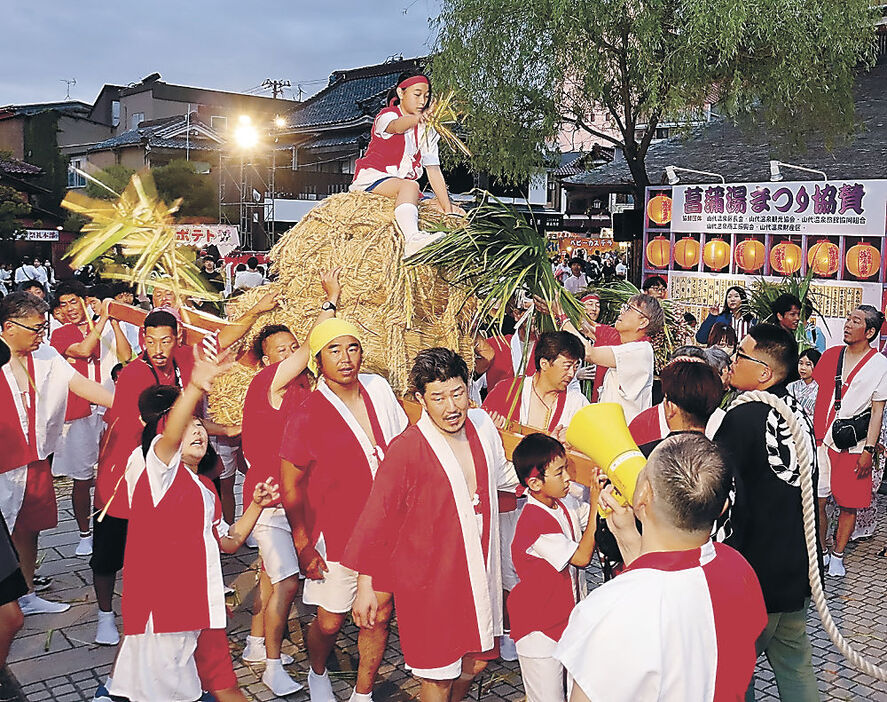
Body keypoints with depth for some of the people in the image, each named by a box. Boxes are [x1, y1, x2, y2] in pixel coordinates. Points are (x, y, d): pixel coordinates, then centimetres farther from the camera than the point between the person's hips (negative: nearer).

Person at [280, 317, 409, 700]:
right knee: (330, 621, 10)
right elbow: (290, 486, -7)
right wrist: (303, 545, -6)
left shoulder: (378, 388, -1)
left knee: (379, 615, 10)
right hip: (336, 534, -4)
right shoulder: (307, 416, -14)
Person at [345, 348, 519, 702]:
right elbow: (376, 517, -11)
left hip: (478, 570, 6)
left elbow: (502, 474, 20)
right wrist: (366, 585, -9)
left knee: (477, 660, 19)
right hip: (429, 579, -6)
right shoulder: (407, 448, -19)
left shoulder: (482, 425, -1)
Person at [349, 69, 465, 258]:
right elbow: (395, 126, -34)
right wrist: (417, 118, -58)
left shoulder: (427, 130, 13)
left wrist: (447, 207, -5)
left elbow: (433, 170, 6)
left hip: (405, 184, 8)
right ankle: (412, 239, -60)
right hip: (372, 178, -8)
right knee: (409, 186, -40)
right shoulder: (387, 116, -6)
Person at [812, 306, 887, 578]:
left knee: (848, 504, 5)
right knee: (817, 501, 2)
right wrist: (813, 433, 10)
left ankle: (837, 555, 22)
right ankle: (820, 553, 19)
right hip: (822, 441, 3)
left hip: (854, 445, -3)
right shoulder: (831, 354, 7)